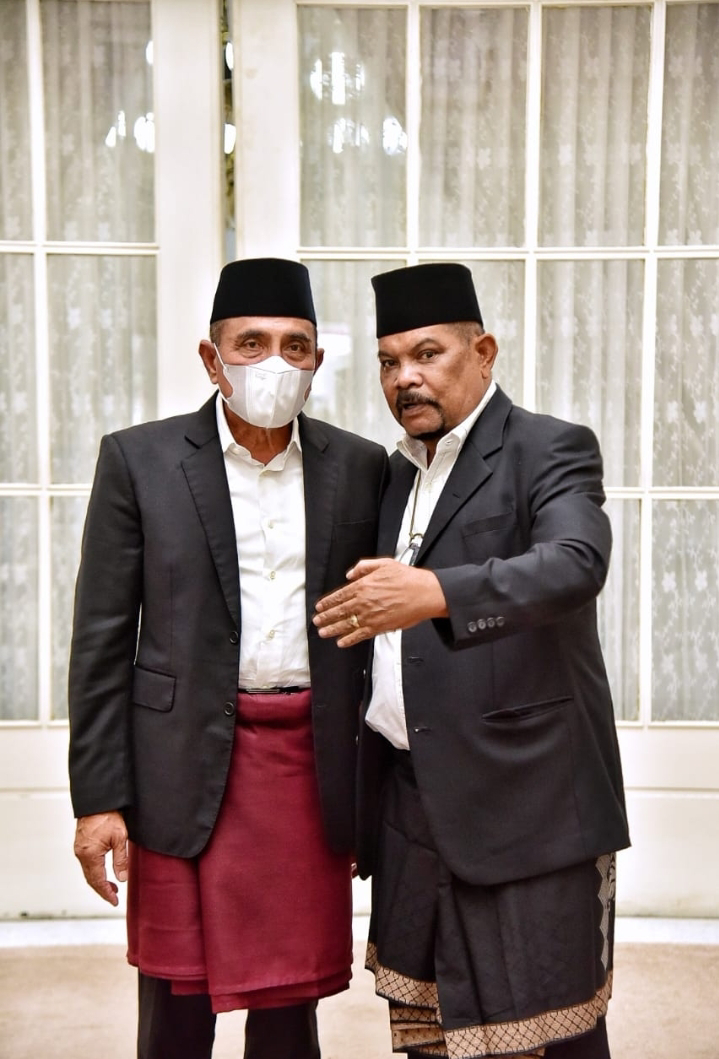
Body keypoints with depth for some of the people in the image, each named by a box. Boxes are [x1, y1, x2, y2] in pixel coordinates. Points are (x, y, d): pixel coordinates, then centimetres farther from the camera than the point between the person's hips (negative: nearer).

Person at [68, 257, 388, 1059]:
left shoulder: (360, 469, 5)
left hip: (314, 771, 2)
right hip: (187, 770, -1)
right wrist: (98, 798, -5)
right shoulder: (139, 460, 0)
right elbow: (102, 641, -1)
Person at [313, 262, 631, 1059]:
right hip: (412, 803, 7)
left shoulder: (551, 450, -5)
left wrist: (436, 592, -40)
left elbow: (574, 564, -25)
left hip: (524, 803, -6)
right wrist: (359, 800, 15)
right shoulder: (400, 470, 16)